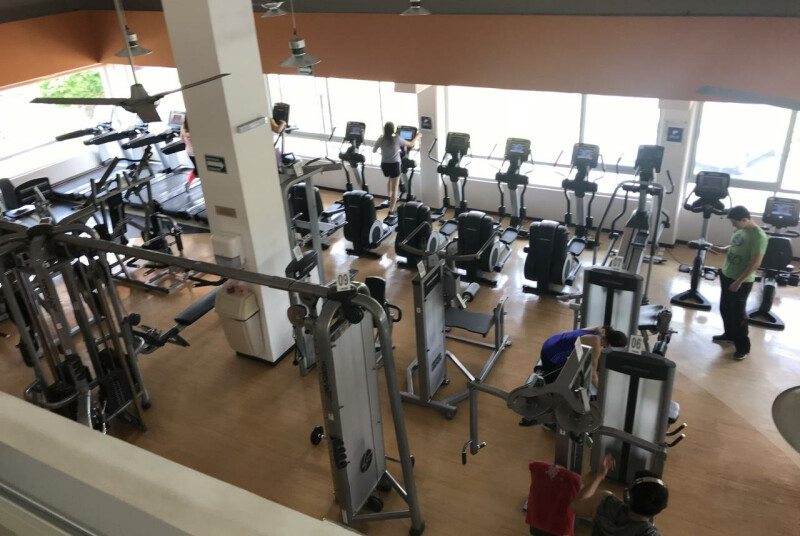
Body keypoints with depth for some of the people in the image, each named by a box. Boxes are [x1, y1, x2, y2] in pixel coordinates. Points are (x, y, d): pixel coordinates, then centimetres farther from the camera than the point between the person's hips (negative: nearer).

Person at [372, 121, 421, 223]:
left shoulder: (381, 139, -2)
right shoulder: (397, 139, -8)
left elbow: (374, 151, 13)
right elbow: (411, 144, 5)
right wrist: (417, 136, 22)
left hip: (384, 165, 4)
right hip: (394, 165, -4)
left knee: (391, 179, 38)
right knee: (394, 189, -2)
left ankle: (390, 198, 36)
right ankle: (391, 213, -8)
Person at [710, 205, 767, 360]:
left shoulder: (758, 236, -23)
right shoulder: (739, 230, 2)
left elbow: (755, 263, -23)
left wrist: (739, 282, -23)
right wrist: (720, 249, -1)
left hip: (742, 282, -8)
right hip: (727, 275, 8)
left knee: (738, 313, 1)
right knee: (725, 308, 20)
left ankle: (743, 347, 14)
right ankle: (730, 334, 40)